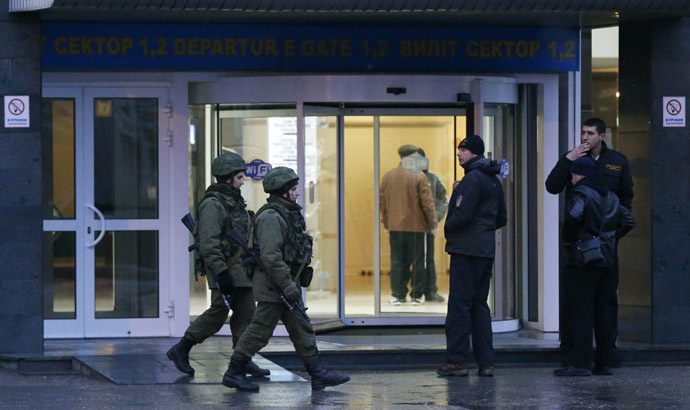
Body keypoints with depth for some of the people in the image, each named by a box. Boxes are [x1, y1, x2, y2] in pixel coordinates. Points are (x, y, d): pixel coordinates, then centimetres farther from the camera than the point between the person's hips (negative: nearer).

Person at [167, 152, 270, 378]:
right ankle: (181, 350, 4)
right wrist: (221, 272, -26)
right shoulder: (213, 204, -14)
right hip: (225, 268, -9)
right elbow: (208, 243, -21)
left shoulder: (235, 201, 17)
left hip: (241, 268, 9)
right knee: (218, 312, -7)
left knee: (245, 312, 6)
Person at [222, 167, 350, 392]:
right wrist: (287, 284, -25)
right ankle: (233, 373, 5)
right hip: (273, 286, -10)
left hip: (286, 283, 10)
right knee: (260, 331, -4)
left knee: (302, 329, 8)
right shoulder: (271, 217, -18)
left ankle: (318, 375, 9)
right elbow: (270, 256, -25)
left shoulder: (287, 214, 15)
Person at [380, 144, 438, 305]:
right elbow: (427, 202, -10)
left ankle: (398, 295, 8)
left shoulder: (388, 176, 4)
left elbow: (382, 201, 9)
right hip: (416, 226, -4)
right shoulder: (419, 177, -10)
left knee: (397, 261, 9)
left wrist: (386, 222, 19)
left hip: (395, 226, 4)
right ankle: (416, 295, 5)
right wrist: (432, 222, 0)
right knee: (417, 262, 3)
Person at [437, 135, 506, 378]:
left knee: (459, 304, -6)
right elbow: (501, 219, 21)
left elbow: (462, 214, -21)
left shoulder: (472, 179, -14)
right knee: (480, 304, 11)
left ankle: (457, 360, -7)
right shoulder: (494, 181, 16)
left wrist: (448, 228, -4)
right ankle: (486, 362, 8)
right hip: (486, 250, 9)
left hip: (466, 249, -9)